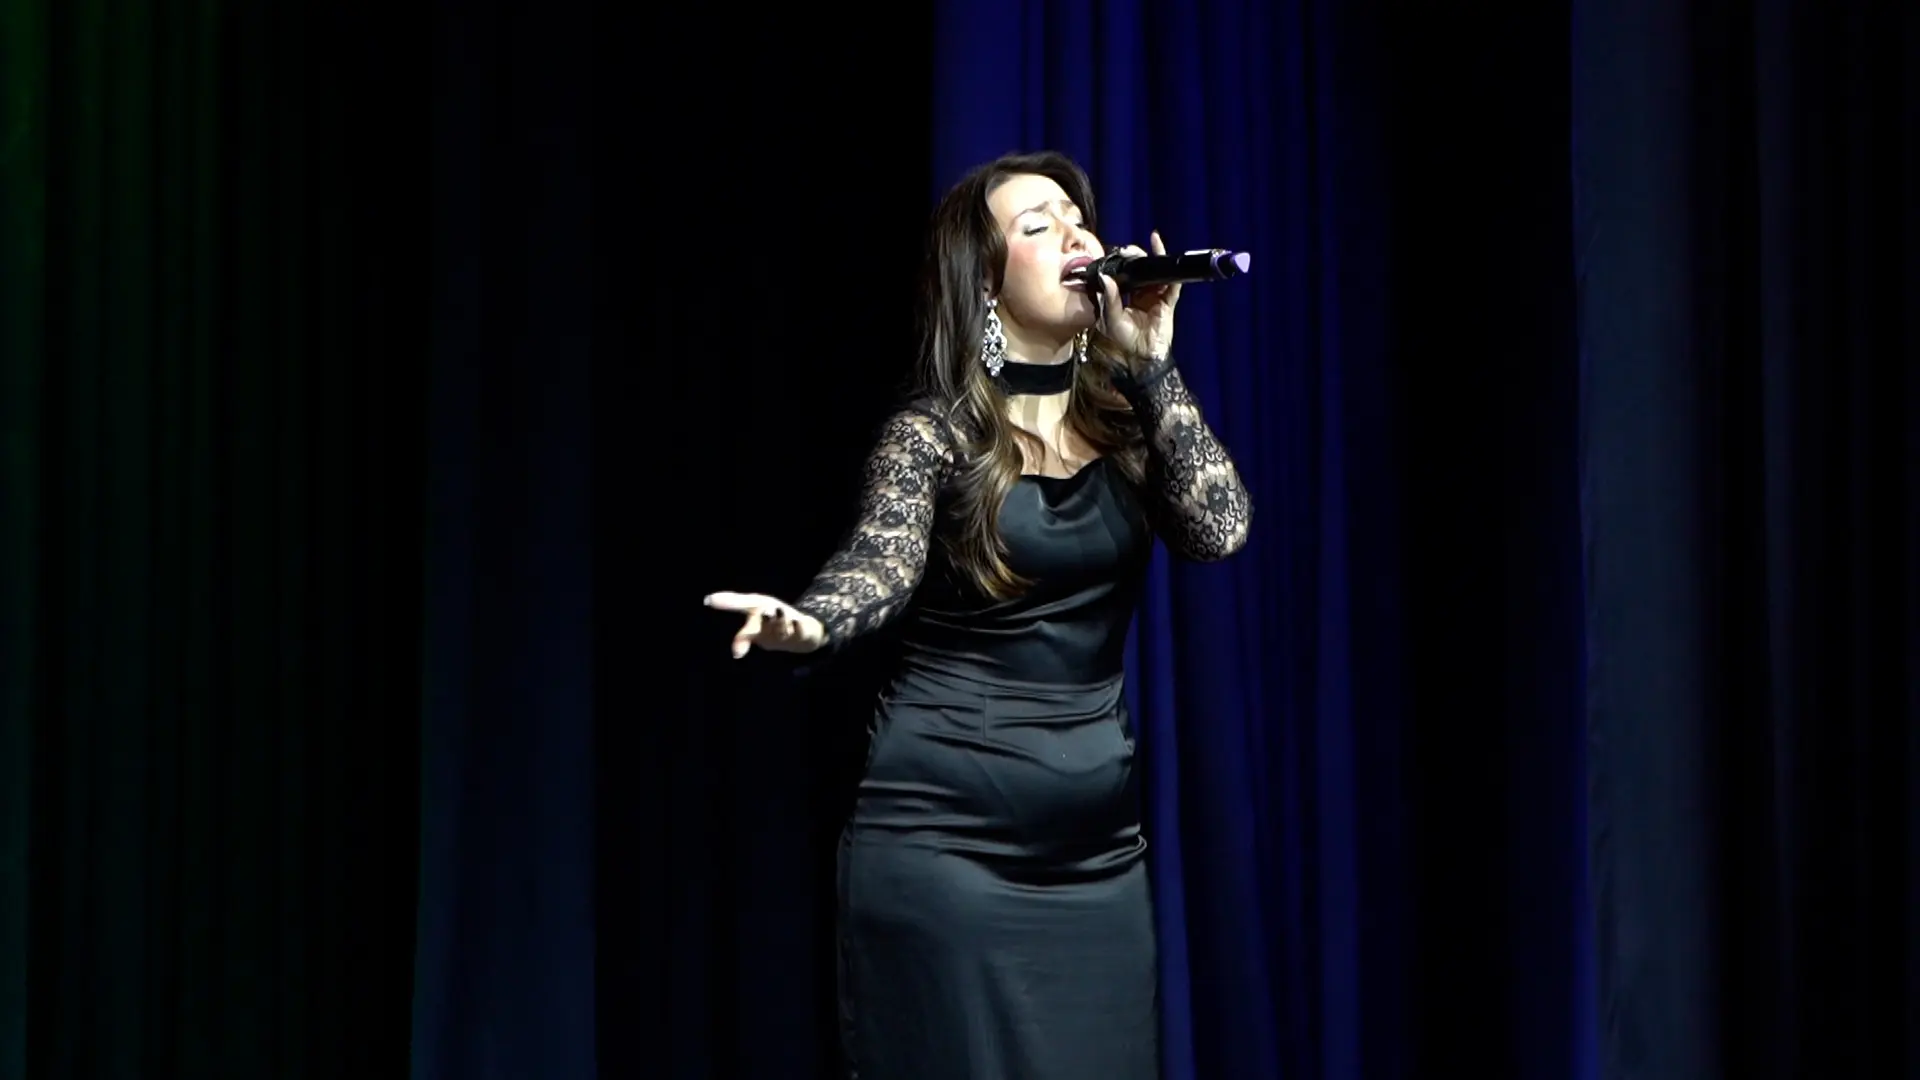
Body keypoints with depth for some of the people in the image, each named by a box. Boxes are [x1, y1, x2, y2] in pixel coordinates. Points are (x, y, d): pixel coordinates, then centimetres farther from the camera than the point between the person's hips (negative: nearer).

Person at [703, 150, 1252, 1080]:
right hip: (942, 837, -5)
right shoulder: (933, 433, -5)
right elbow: (879, 565, -21)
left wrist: (1150, 364, -7)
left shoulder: (1123, 417, 8)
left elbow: (1220, 528, -6)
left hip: (1096, 848, 5)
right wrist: (808, 622, -43)